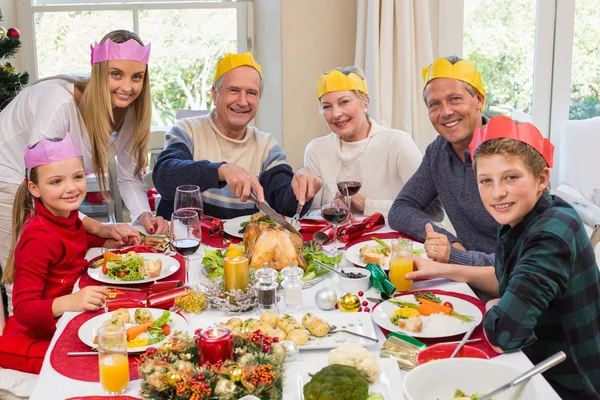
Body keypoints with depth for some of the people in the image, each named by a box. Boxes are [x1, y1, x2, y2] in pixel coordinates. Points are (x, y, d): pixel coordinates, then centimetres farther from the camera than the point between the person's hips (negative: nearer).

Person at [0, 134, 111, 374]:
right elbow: (23, 309, -25)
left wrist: (110, 238, 11)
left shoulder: (68, 216, 2)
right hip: (39, 336, -9)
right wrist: (71, 301, -42)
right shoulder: (40, 239, -23)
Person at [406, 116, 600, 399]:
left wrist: (492, 309, -12)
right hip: (538, 366, 7)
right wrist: (444, 270, 7)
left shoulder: (552, 234, -28)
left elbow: (503, 331, -34)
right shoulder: (521, 220, -3)